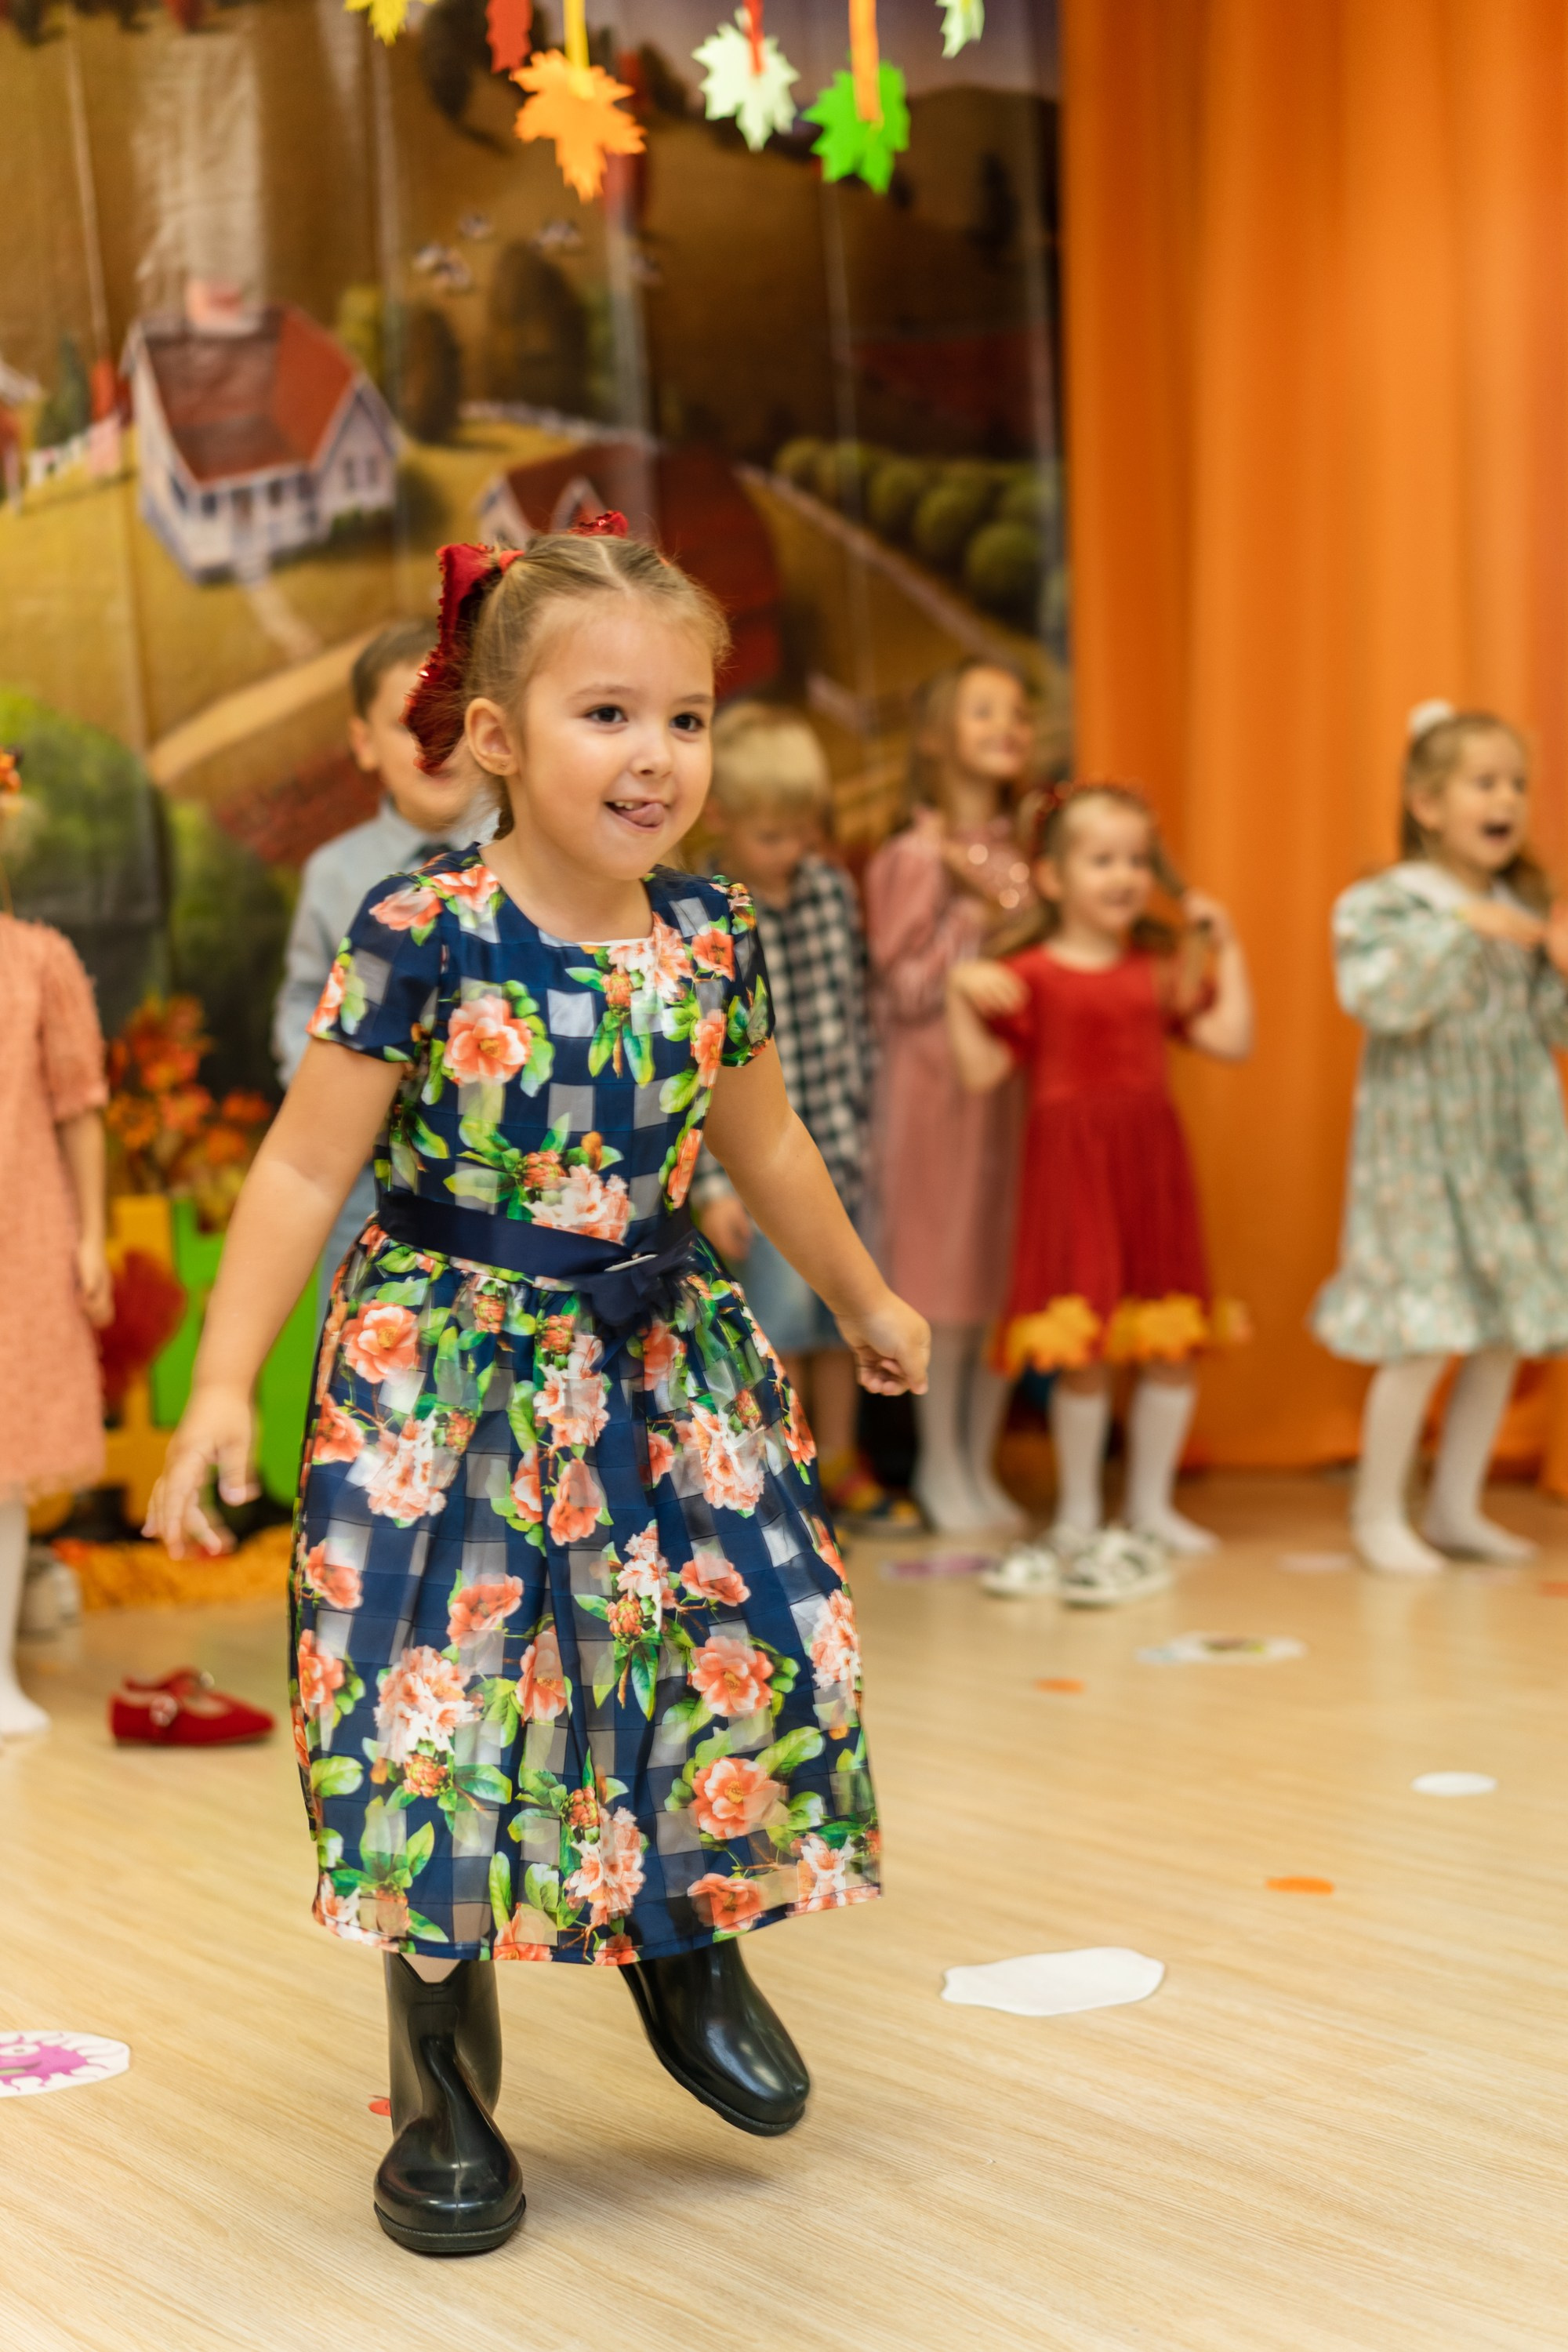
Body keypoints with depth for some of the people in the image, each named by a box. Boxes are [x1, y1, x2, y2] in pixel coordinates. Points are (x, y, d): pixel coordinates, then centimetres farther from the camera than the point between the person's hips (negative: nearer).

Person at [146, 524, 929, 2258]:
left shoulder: (713, 942, 1)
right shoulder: (420, 936, -13)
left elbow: (763, 1148, 18)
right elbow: (306, 1164, -10)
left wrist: (864, 1301, 30)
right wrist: (222, 1387, -14)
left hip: (659, 1367, 4)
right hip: (444, 1379, -4)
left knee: (760, 1651, 2)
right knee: (440, 1707, -2)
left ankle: (689, 1948, 32)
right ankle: (442, 2095, 18)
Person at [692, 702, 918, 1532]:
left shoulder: (832, 887, 2)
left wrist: (863, 1121, 13)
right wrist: (710, 1183, -15)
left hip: (838, 1150, 5)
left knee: (841, 1313, 14)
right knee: (779, 1314, -4)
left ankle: (840, 1465, 30)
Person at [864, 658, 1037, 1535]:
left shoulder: (1028, 854, 9)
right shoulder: (913, 858, -5)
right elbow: (906, 986, -9)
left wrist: (1010, 898, -6)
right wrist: (983, 919, -11)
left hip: (1020, 1078, 4)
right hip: (938, 1078, -4)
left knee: (1008, 1274, 6)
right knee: (944, 1274, 1)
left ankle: (980, 1461, 19)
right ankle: (939, 1460, 16)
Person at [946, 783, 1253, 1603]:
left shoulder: (1162, 971, 9)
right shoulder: (1030, 977, -3)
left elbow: (1232, 1040, 3)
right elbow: (981, 1071, -7)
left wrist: (1225, 948, 5)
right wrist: (960, 992, -18)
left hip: (1153, 1163, 4)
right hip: (1071, 1164, -4)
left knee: (1172, 1342, 6)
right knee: (1083, 1348, -2)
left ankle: (1150, 1505, 21)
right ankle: (1077, 1517, 14)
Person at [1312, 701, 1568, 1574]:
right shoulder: (1383, 905, -8)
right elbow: (1378, 1000, -23)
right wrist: (1460, 926, -25)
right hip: (1421, 1151, -6)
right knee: (1423, 1339, -8)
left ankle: (1456, 1508, 22)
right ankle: (1379, 1514, 8)